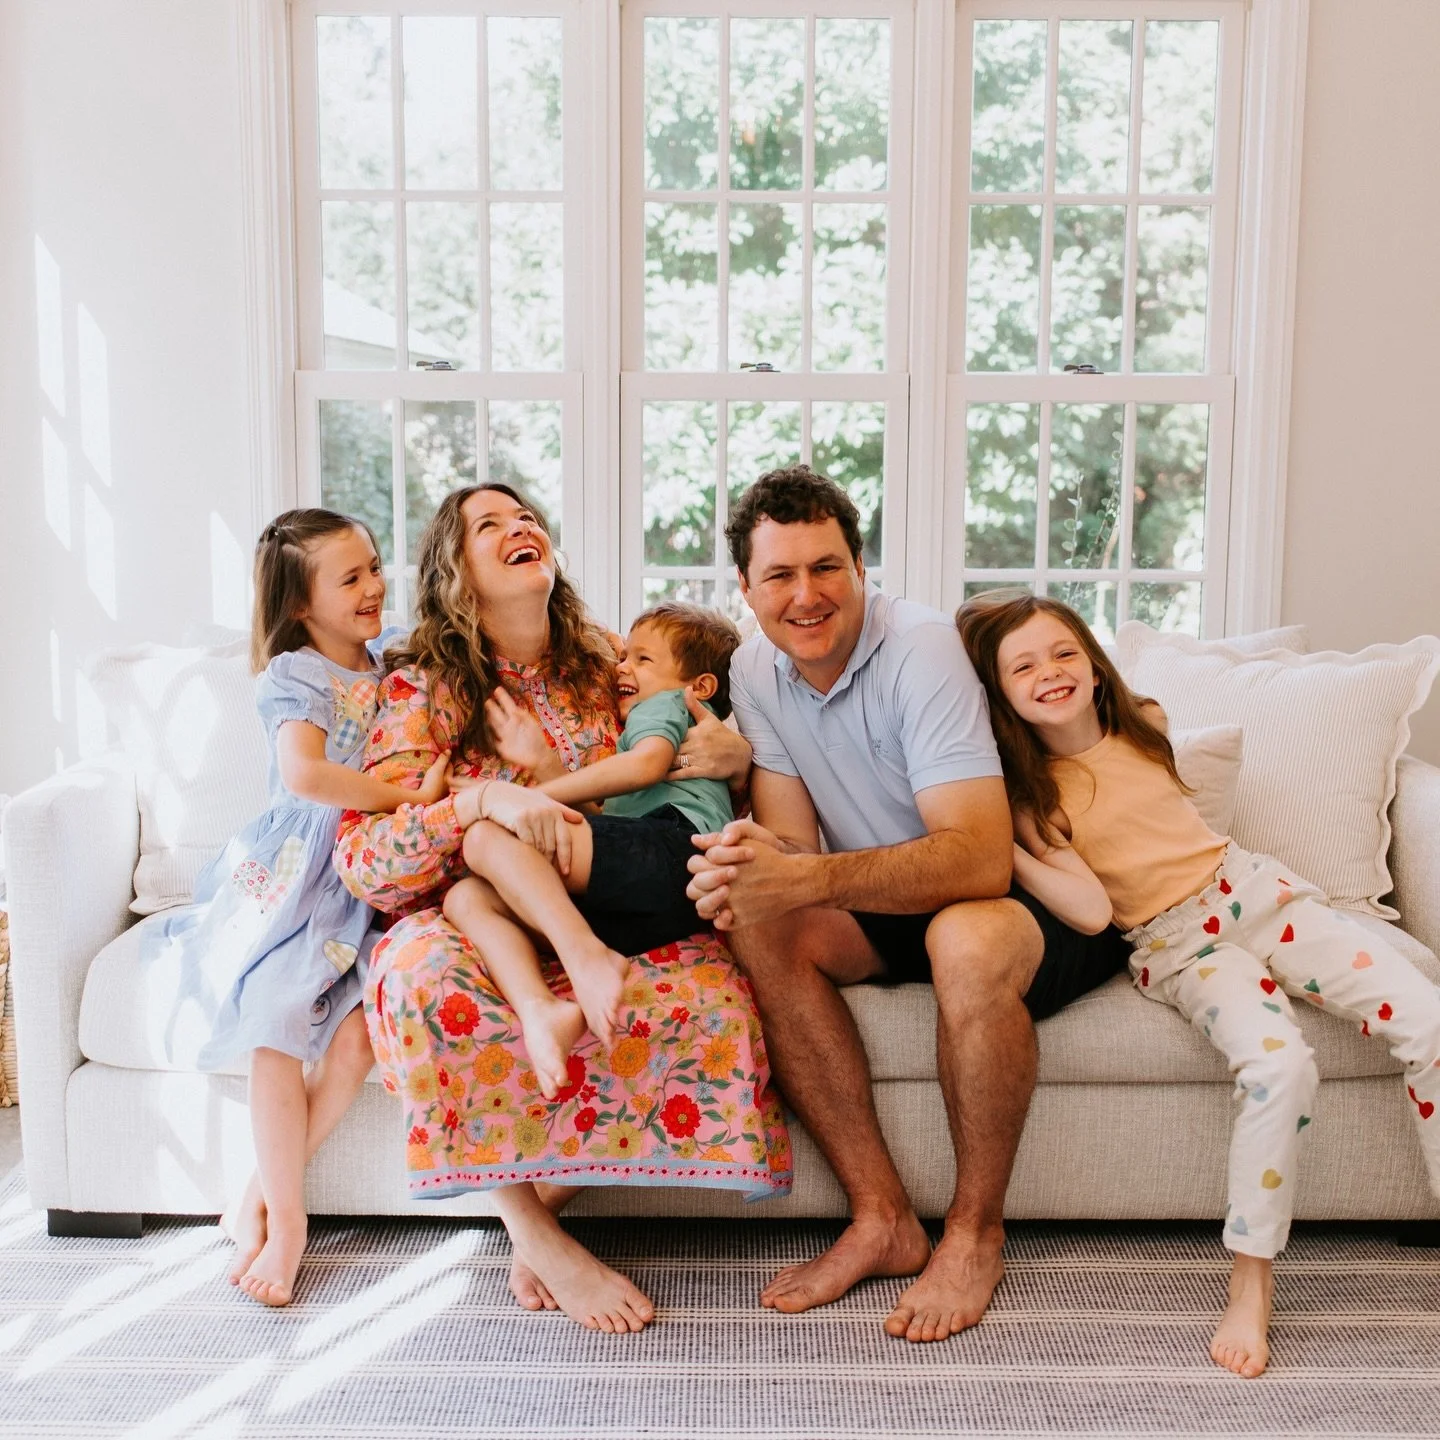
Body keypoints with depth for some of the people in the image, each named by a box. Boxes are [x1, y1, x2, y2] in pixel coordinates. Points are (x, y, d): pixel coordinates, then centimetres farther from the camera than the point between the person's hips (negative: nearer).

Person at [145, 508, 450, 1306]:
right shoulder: (294, 678, -6)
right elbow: (305, 775, -25)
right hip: (298, 874, -3)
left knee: (356, 1038, -16)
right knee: (278, 1027, -16)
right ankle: (285, 1215, 1)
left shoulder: (393, 666, 11)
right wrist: (408, 796, -23)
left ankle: (260, 1199, 1)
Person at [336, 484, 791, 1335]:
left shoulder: (608, 667, 12)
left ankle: (543, 1195, -10)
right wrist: (486, 800, -28)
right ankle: (531, 1227, -19)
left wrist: (735, 757, -1)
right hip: (473, 925, -2)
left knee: (711, 994, -29)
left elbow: (676, 784, 24)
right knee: (427, 969, -38)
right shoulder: (424, 688, 1)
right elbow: (363, 859, -11)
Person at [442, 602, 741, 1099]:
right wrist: (542, 763, 26)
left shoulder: (668, 704, 18)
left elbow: (646, 764, -8)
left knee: (488, 837, -20)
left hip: (674, 843, -9)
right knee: (466, 898, -3)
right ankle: (540, 1012, -31)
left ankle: (588, 957, -36)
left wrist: (536, 796, -5)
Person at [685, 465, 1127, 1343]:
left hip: (1044, 904, -5)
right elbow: (793, 839, -8)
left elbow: (981, 858, -34)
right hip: (896, 910, 6)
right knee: (761, 927, -22)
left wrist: (808, 878, -46)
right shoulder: (757, 670, -3)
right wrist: (746, 867, -33)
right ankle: (883, 1219, -14)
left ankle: (976, 1231, -13)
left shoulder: (922, 648, -24)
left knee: (967, 941, -38)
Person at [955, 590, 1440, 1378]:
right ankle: (1250, 1284, -18)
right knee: (1280, 1064, -33)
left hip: (1252, 889, 5)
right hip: (1179, 945, -5)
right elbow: (1092, 910, -15)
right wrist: (1000, 847, -26)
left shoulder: (1144, 724, 5)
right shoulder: (1026, 791, -6)